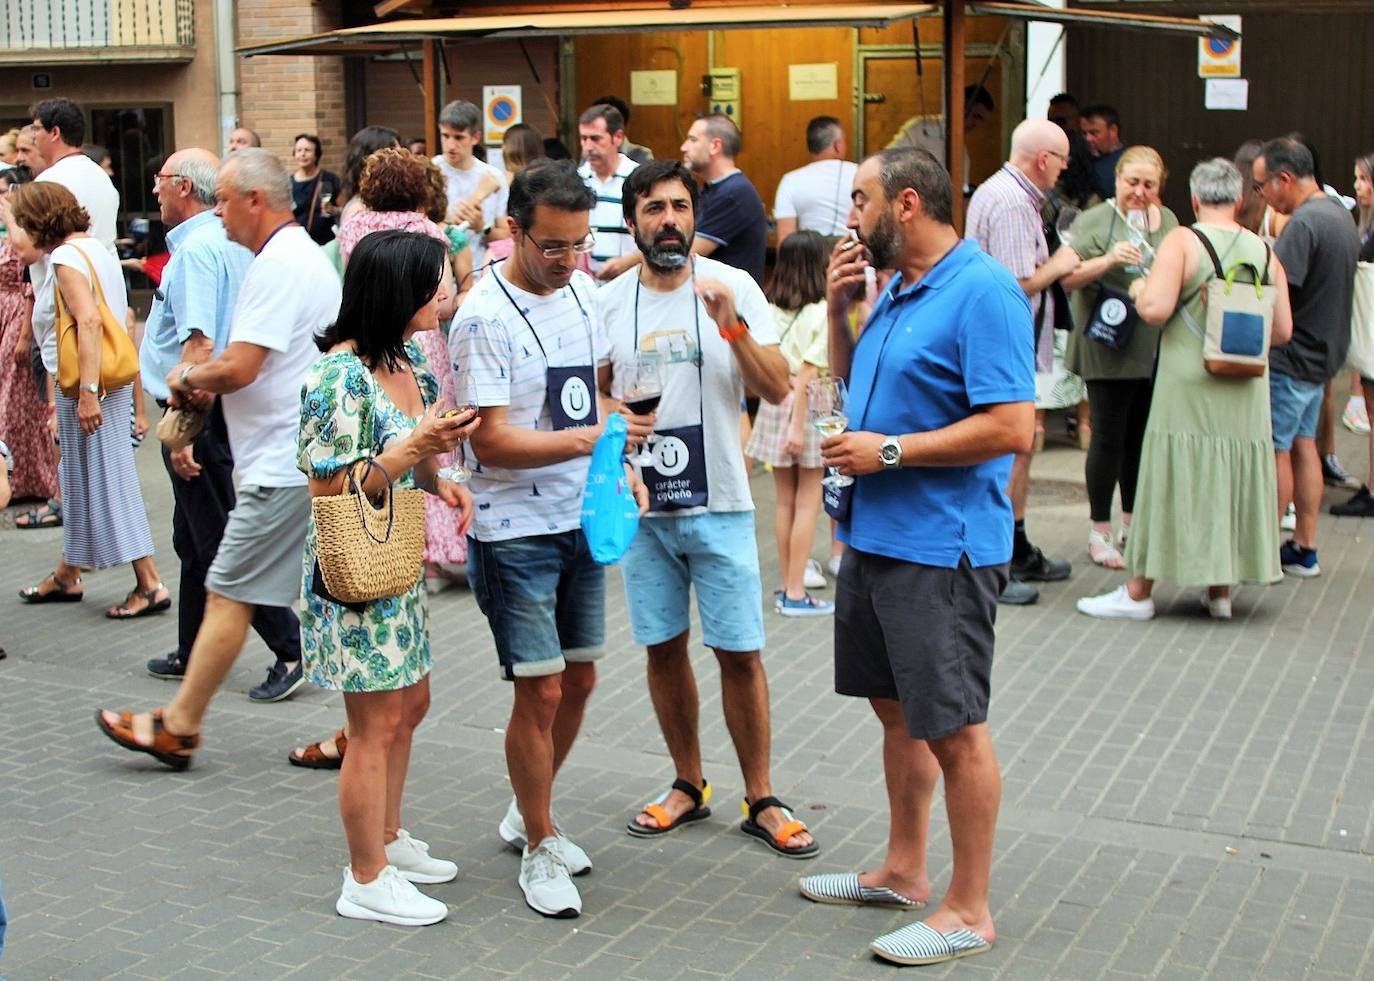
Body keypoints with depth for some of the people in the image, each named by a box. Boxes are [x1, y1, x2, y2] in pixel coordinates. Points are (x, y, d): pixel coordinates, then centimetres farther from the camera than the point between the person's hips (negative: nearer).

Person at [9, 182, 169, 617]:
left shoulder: (67, 258, -16)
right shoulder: (94, 247, 11)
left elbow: (88, 320, -25)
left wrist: (87, 392, -27)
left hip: (90, 384, -10)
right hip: (112, 377, 10)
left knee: (107, 479, -4)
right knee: (82, 475, 17)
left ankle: (150, 585, -3)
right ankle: (67, 575, 29)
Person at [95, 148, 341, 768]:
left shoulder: (277, 265, -17)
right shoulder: (308, 255, 16)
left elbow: (239, 367, -23)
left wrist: (188, 379, -4)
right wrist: (214, 384, 11)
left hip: (284, 468, -10)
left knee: (228, 594, -1)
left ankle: (177, 728, 9)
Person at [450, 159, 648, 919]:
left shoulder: (583, 292, 5)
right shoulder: (486, 316, -17)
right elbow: (492, 440, -21)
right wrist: (588, 438, -31)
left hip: (582, 520, 7)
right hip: (516, 533, -7)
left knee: (579, 679, 15)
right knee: (540, 691, -4)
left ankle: (527, 813, 35)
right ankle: (540, 847, 15)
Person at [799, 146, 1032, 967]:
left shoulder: (983, 292, -17)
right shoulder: (897, 289, 12)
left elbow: (1013, 428, -23)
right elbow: (854, 383, 25)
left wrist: (888, 451, -19)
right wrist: (840, 310, 7)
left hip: (942, 548, -10)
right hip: (875, 533, 10)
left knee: (953, 730, 0)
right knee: (897, 708, 19)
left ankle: (969, 911, 13)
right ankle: (904, 871, 34)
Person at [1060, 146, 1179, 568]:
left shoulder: (1168, 221, 13)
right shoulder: (1095, 221, -7)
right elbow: (1068, 277, -17)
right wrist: (1108, 259, -30)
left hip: (1157, 352, 6)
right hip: (1110, 353, -6)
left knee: (1142, 436, 13)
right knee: (1109, 436, -2)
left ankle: (1132, 521, 28)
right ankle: (1100, 532, 8)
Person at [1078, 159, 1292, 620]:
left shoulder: (1182, 241, -9)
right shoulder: (1265, 251, 4)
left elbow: (1156, 309, -19)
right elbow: (1282, 330, 6)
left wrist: (1139, 289, 3)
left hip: (1188, 387, -4)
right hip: (1245, 392, 4)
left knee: (1171, 481, 3)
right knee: (1232, 479, 13)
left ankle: (1138, 593, 10)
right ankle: (1220, 590, 21)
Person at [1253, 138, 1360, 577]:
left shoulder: (1303, 224, -22)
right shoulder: (1339, 214, 10)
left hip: (1291, 356, -10)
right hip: (1323, 352, 10)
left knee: (1275, 450, -1)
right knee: (1303, 444, 15)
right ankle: (1305, 548, 21)